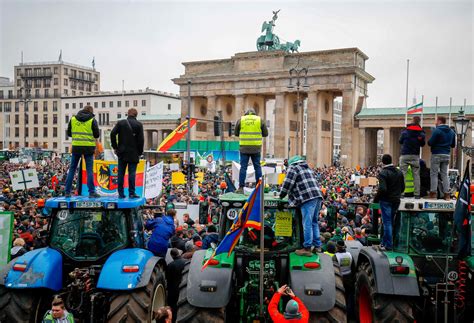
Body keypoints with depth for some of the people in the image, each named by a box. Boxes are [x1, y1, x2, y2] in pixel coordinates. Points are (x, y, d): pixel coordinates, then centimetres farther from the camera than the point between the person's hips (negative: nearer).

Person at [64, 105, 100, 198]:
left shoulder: (73, 119, 6)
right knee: (89, 170, 2)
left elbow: (69, 133, 10)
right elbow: (97, 134, -4)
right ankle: (92, 192, 1)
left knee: (72, 169, 10)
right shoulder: (92, 120, -4)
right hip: (88, 148, -3)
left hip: (76, 147, 3)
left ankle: (67, 192, 12)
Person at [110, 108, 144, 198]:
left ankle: (121, 193, 8)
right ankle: (131, 193, 0)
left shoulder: (120, 123, 4)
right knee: (132, 173, 1)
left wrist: (115, 147, 3)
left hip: (122, 153, 2)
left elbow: (112, 134, -4)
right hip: (133, 153, -2)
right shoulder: (139, 124, -1)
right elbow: (141, 139, -6)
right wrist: (140, 152, 2)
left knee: (121, 173, 7)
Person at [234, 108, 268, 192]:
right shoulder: (260, 120, 5)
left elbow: (236, 133, 11)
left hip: (244, 147, 0)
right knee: (257, 167, 9)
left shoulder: (240, 120, 5)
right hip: (256, 147, 0)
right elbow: (265, 134, 8)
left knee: (243, 167, 3)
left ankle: (241, 187, 0)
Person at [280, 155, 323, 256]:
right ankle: (317, 246, 19)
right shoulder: (308, 168, 28)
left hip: (308, 199, -8)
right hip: (318, 196, 8)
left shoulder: (293, 168, 4)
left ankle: (307, 248, -6)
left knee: (307, 223, -7)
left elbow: (288, 183, -2)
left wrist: (281, 195, 12)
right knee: (314, 222, 16)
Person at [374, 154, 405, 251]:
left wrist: (376, 199, -11)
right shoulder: (399, 172, 7)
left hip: (386, 201, -6)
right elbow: (402, 187, 10)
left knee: (387, 223, -1)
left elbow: (382, 189, -23)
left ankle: (388, 246, 2)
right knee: (390, 222, 16)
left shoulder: (383, 173, -15)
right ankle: (384, 242, 25)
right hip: (396, 200, 6)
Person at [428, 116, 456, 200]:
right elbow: (453, 145, 15)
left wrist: (429, 141, 6)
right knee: (444, 174, 11)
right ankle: (447, 193, 7)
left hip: (437, 154, -6)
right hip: (447, 155, 6)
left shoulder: (437, 131, -12)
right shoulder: (451, 132, 11)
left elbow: (430, 143, -14)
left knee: (434, 174, 0)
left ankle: (433, 193, -4)